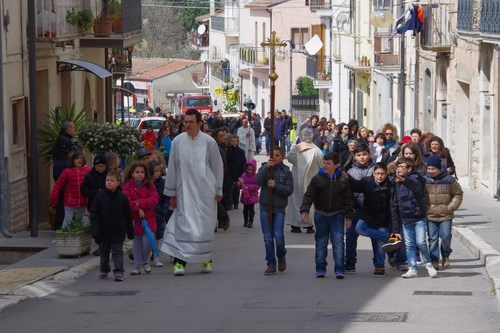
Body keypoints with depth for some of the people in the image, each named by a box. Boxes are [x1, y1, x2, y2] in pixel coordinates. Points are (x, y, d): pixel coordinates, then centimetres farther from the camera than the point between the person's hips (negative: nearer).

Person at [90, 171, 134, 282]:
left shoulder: (122, 197, -4)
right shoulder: (99, 196, -4)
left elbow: (128, 216, 3)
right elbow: (94, 215, -5)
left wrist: (130, 232, 5)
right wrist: (95, 231, -13)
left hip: (118, 231, -2)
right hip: (103, 231, 2)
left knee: (117, 252, -4)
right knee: (104, 252, 16)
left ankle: (119, 272, -4)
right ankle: (104, 270, 31)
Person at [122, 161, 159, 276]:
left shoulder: (149, 185, 3)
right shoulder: (128, 186, -1)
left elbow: (154, 199, -10)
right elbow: (127, 202, -11)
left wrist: (140, 203, -18)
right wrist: (138, 209, -20)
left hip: (149, 218, 0)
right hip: (135, 218, 0)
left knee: (147, 240, -10)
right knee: (136, 242, 6)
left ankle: (144, 261, 14)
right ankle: (137, 266, 15)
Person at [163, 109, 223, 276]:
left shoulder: (209, 142, -3)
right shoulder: (177, 142, -2)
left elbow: (217, 166, 5)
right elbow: (172, 168, 5)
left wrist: (218, 190, 6)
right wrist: (172, 193, 5)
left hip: (205, 192, 0)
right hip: (184, 191, 0)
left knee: (205, 226, 6)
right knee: (183, 225, -8)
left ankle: (206, 259, 20)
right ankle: (179, 261, -11)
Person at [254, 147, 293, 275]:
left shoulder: (286, 172, 4)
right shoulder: (264, 168, 7)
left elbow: (289, 190, -4)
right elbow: (257, 181, -10)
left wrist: (276, 185, -16)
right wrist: (267, 167, -16)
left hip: (279, 209, -1)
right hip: (265, 208, 2)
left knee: (278, 236, -12)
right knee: (268, 238, 2)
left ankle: (281, 257, 16)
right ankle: (271, 264, 10)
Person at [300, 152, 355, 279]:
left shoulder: (342, 180, -1)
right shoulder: (317, 178, -3)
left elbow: (348, 199, 3)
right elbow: (309, 195, -4)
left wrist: (348, 216, 0)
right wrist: (304, 210, -16)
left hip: (337, 215, -1)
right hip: (321, 215, 1)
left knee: (338, 241, -6)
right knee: (321, 242, 7)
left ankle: (339, 269, -3)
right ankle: (320, 269, 16)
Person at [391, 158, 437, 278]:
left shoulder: (415, 178, -4)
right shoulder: (397, 184, 13)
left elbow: (415, 185, -32)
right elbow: (394, 207, 16)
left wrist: (404, 180, -55)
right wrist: (396, 229, 14)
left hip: (419, 217, -5)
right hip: (405, 220, 5)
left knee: (421, 242, -12)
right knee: (409, 245, 3)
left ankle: (428, 264, 8)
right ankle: (412, 269, 9)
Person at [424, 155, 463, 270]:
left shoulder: (449, 180, -2)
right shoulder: (424, 180, 1)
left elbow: (458, 194, 7)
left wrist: (451, 207, -3)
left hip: (446, 216, -1)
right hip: (430, 216, 1)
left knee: (445, 236, -4)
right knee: (433, 238, 0)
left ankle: (445, 256, 20)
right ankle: (434, 260, 9)